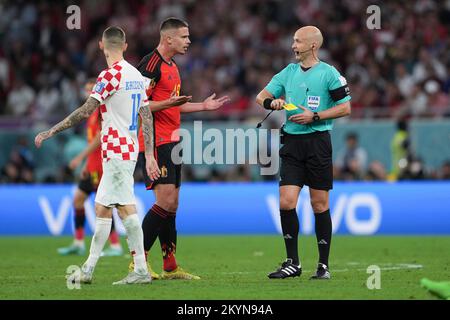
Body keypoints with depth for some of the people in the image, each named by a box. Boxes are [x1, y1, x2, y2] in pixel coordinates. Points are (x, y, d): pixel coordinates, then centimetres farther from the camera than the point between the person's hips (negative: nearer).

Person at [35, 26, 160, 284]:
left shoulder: (111, 75, -13)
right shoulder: (137, 76, 12)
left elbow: (85, 112, -18)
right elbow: (147, 117, 12)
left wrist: (50, 132, -14)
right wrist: (150, 156, 14)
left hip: (117, 151, -9)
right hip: (131, 148, 9)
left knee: (126, 208, -7)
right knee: (102, 209, 10)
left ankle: (141, 270, -7)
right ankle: (88, 270, 10)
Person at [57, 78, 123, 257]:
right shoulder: (95, 111, 17)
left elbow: (99, 139, -21)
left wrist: (80, 158, -21)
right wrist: (87, 163, 21)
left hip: (101, 166, -10)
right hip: (93, 166, 10)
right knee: (78, 198, 12)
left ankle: (116, 246, -7)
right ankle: (78, 244, 16)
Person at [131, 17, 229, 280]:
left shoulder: (172, 67, 18)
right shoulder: (151, 64, -12)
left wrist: (203, 106, 24)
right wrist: (168, 103, -29)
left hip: (171, 143, 10)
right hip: (155, 141, -10)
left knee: (171, 205, 9)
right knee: (166, 201, -16)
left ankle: (170, 267, 12)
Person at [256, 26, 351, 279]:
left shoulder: (329, 73, -3)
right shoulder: (288, 72, 13)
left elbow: (345, 107, -4)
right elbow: (261, 97, 16)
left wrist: (315, 117, -12)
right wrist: (272, 102, -7)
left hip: (318, 141, -4)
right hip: (292, 142, 4)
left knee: (320, 205, 0)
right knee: (286, 202, -5)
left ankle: (324, 265, 9)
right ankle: (293, 263, 4)